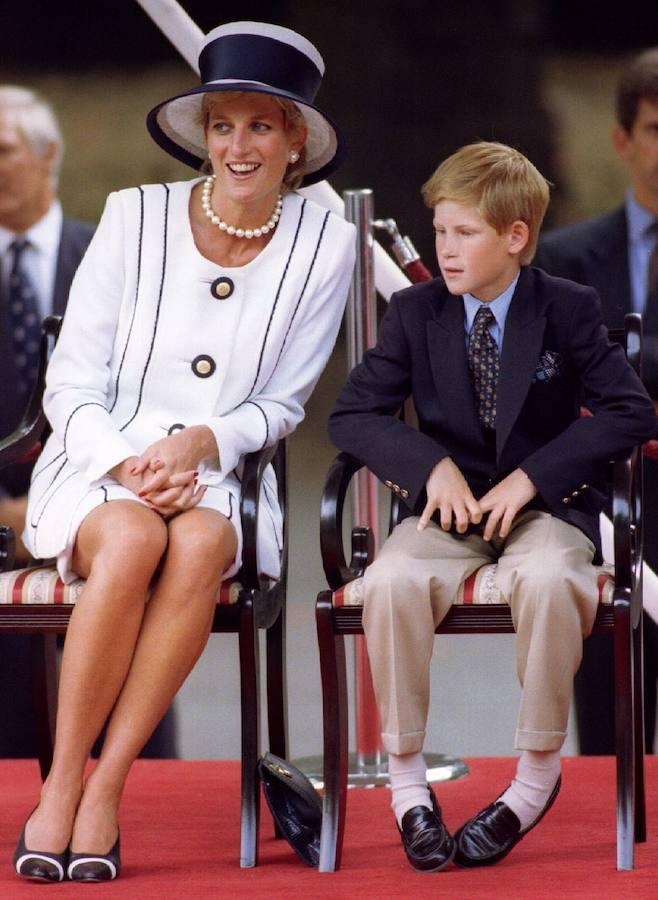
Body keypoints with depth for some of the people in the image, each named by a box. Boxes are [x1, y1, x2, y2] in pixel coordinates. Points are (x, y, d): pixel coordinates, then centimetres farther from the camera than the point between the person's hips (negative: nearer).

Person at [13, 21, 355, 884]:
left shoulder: (323, 244, 2)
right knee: (134, 541, -36)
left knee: (199, 547, -35)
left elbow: (283, 405, 6)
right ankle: (59, 790, -26)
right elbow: (70, 384, 0)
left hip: (219, 480, 1)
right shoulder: (135, 216, -1)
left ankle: (106, 789, -29)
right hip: (98, 467, -1)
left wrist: (199, 443, -14)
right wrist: (129, 463, -18)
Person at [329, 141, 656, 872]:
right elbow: (352, 415, 4)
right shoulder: (415, 313, 5)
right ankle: (405, 778, -17)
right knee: (391, 581, -33)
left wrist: (534, 476, -15)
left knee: (548, 579, -38)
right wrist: (432, 465, -14)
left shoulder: (570, 311, 0)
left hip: (544, 504, -2)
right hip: (452, 505, 2)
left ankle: (537, 776, -19)